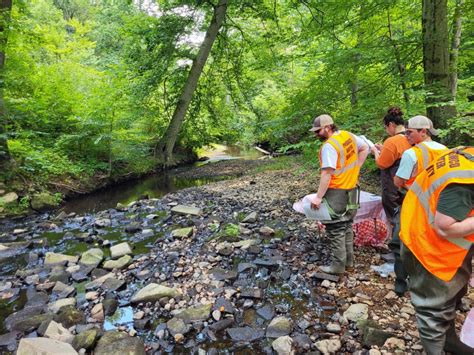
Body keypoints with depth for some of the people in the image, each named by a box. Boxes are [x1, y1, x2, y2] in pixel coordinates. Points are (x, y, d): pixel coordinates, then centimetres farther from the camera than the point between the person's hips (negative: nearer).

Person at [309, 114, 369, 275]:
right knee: (346, 225, 19)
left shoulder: (329, 146, -21)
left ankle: (338, 265, 9)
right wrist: (355, 168, 12)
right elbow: (365, 148, 17)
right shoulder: (349, 135, 4)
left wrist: (318, 197, -23)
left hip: (337, 191, -9)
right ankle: (349, 259, 30)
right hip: (351, 189, 9)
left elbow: (327, 174, -26)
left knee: (335, 228, 2)